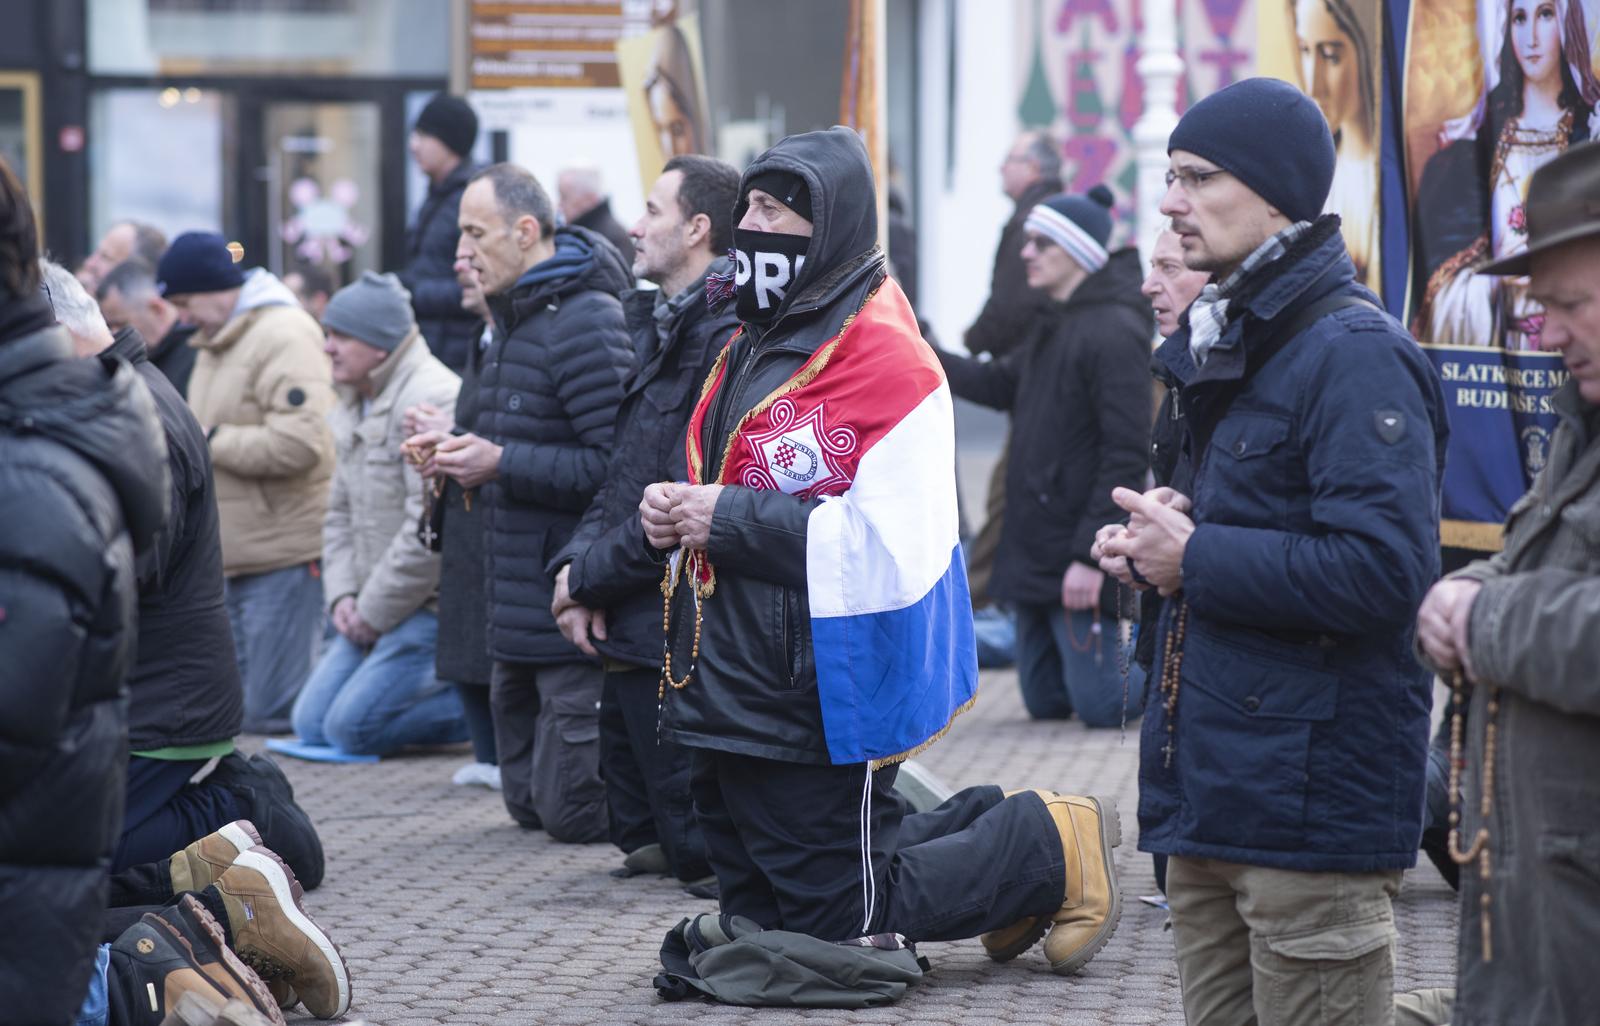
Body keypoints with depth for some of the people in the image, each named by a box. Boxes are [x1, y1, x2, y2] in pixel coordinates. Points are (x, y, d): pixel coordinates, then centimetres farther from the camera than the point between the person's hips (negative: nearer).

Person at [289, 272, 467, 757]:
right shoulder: (352, 410, 15)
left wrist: (373, 611, -15)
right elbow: (341, 512, 21)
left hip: (432, 604, -10)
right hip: (374, 608, 10)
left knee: (352, 727, -15)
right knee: (311, 723, 4)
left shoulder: (431, 399, -18)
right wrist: (342, 595, 4)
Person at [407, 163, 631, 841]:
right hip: (522, 612, 10)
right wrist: (462, 452, 8)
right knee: (529, 804, 15)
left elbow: (615, 465, -25)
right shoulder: (515, 317, 16)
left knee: (572, 811, -5)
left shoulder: (586, 323, -18)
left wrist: (502, 464, -21)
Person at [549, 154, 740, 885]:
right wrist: (578, 561, 0)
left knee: (703, 851, -5)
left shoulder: (724, 338, -17)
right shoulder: (662, 327, 16)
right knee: (641, 834, 14)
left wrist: (590, 576, -11)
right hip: (631, 629, 10)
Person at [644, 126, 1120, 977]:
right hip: (727, 699, 9)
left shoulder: (881, 358, -18)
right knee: (759, 918, 17)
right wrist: (672, 512, 0)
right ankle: (978, 829, 28)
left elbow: (895, 551, -26)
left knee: (841, 925, -2)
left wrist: (734, 522, -22)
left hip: (811, 708, -9)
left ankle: (1045, 847, 15)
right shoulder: (755, 345, 12)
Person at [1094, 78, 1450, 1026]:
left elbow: (1385, 569, -25)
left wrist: (1195, 557, -17)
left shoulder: (1356, 353, -15)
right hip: (1211, 794, 10)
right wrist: (1161, 538, 6)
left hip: (1315, 798, -10)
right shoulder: (1227, 342, 17)